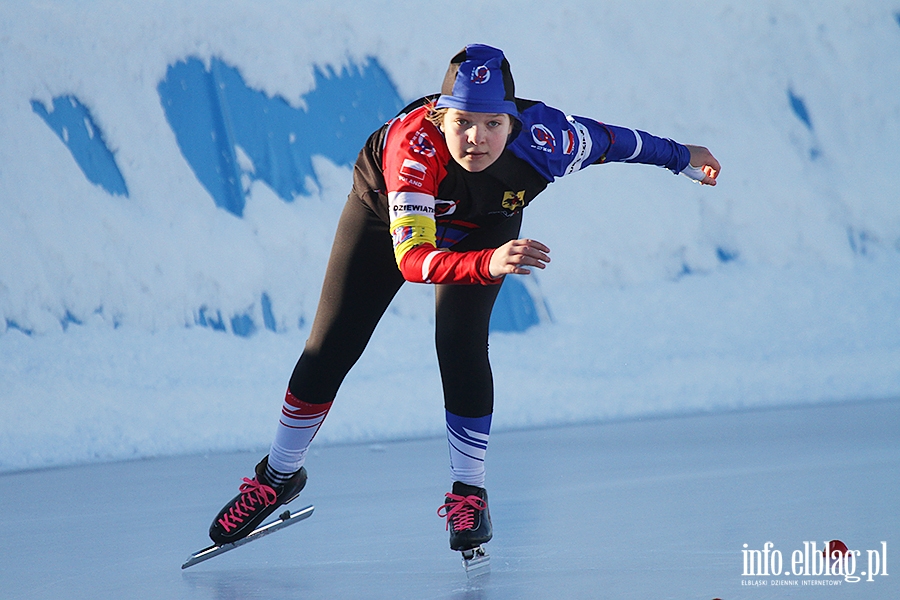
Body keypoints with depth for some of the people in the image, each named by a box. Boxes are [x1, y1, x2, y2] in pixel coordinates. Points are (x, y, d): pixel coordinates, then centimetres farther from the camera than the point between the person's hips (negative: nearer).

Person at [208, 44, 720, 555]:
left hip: (484, 224, 1)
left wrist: (680, 157, 0)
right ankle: (278, 477, 21)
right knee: (332, 346, 1)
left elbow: (605, 139, -16)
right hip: (388, 208, -1)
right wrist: (489, 264, -69)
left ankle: (470, 491, -2)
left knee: (461, 342, -19)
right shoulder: (413, 143, -45)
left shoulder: (544, 140, -38)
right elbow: (410, 258, -52)